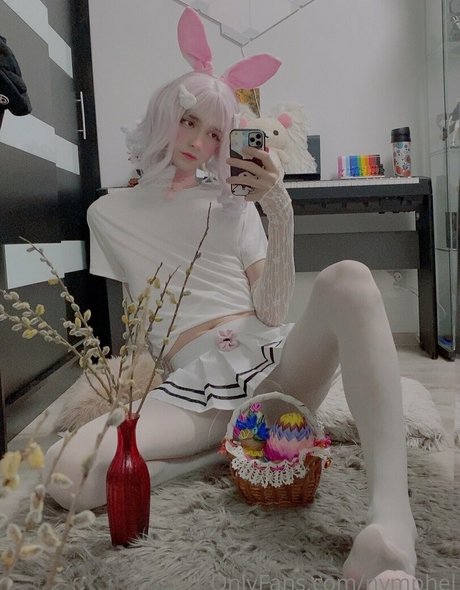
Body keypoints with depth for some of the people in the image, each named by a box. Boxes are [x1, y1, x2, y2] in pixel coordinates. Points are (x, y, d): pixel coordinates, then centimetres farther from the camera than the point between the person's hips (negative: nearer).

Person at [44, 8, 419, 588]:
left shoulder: (234, 205, 13)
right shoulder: (110, 214, 13)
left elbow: (270, 312, 1)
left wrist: (281, 213, -7)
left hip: (274, 361, 2)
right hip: (194, 384, -1)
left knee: (348, 279, -31)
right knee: (64, 470, -28)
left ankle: (391, 517, -39)